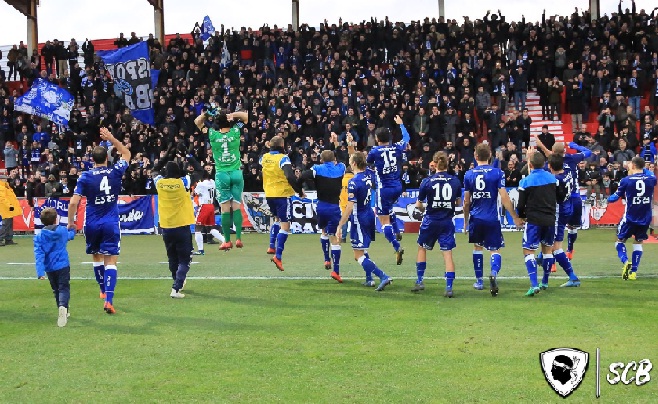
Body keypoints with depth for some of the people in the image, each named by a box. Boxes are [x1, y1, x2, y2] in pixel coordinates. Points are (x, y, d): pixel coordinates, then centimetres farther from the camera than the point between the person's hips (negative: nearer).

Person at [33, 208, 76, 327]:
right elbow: (71, 235, 26)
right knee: (64, 288, -6)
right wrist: (72, 229, 50)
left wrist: (40, 271, -16)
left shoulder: (39, 236, -3)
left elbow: (39, 254, -11)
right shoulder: (63, 231, 1)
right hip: (63, 266, -1)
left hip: (49, 269, 1)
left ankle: (63, 312, 26)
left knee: (56, 289, 18)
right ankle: (63, 306, -36)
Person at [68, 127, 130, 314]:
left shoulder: (85, 177, -6)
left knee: (97, 256, 22)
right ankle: (108, 299, -16)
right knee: (110, 261, -4)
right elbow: (126, 154, 16)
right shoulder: (115, 172, -3)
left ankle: (104, 290, 37)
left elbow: (73, 202, -9)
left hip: (92, 224, 1)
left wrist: (70, 221, 5)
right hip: (111, 223, -1)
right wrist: (111, 139, 13)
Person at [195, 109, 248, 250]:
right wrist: (232, 115, -2)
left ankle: (227, 241, 1)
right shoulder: (235, 132, -3)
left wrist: (206, 113, -4)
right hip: (236, 173, 1)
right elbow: (246, 116, 11)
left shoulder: (212, 135, -4)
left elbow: (197, 122, 9)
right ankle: (238, 238, -4)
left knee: (225, 208, -1)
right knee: (237, 206, 2)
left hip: (221, 174, -1)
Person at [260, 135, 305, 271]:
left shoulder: (264, 157, 3)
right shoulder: (283, 158, -15)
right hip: (282, 195, -7)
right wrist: (299, 191, -14)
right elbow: (290, 177, -23)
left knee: (277, 219, 29)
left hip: (269, 194, 7)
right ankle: (278, 256, -13)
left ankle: (272, 246, 21)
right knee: (285, 225, -3)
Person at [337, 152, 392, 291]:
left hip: (359, 220, -8)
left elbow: (349, 208, -24)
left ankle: (383, 277, -14)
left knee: (359, 256, -4)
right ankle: (369, 279, 29)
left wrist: (340, 226, -19)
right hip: (369, 216, 8)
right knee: (363, 250, 25)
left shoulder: (353, 182, -22)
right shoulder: (370, 175, -2)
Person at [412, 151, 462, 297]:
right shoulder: (456, 181, -4)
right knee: (448, 254, 2)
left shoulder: (427, 181, -10)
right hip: (447, 222, 1)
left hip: (431, 220, -1)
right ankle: (449, 287, -4)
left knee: (422, 248, 20)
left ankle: (419, 281, 21)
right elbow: (458, 203, 7)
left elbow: (419, 205, -4)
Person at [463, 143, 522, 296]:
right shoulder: (497, 173, -6)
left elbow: (466, 202, 5)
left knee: (477, 247, 19)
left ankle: (479, 281, 23)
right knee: (495, 249, 4)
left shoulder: (469, 174, 1)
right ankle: (493, 274, -24)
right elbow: (504, 198, -10)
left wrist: (466, 221, 17)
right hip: (492, 219, -2)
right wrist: (515, 217, -1)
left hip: (476, 218, 2)